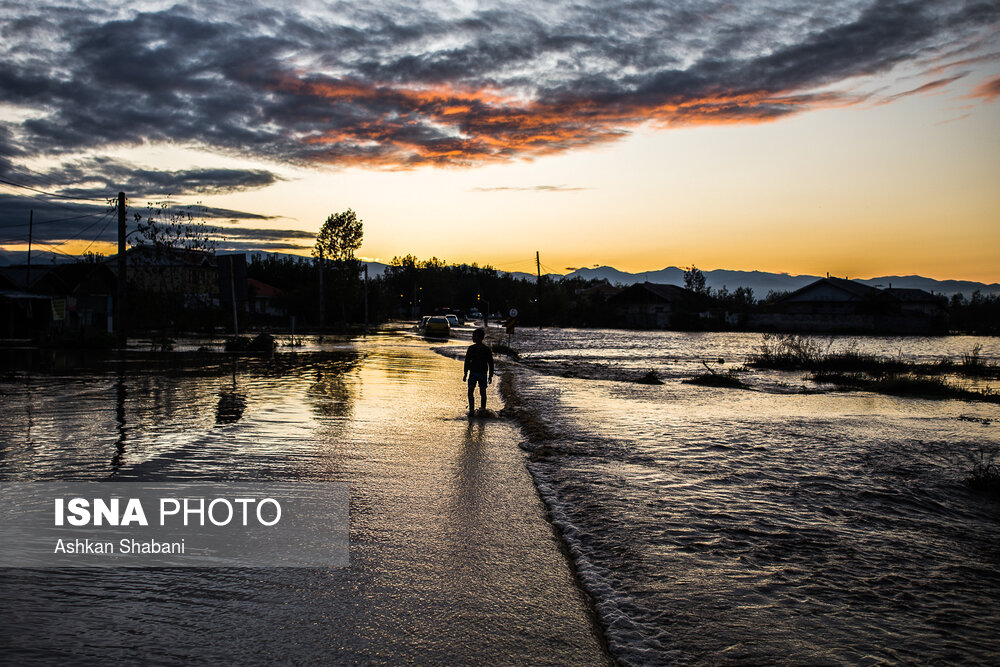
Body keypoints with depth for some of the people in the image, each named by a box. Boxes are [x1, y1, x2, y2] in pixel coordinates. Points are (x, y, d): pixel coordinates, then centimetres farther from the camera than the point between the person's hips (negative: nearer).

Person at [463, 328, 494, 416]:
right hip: (473, 373, 2)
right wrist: (465, 374, 8)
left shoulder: (487, 350, -7)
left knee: (482, 392, 5)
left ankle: (483, 409, 22)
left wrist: (490, 376, -3)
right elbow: (467, 362, 10)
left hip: (483, 374, -2)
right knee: (470, 391, -9)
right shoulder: (471, 348, 2)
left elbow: (490, 364, -1)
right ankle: (471, 410, -1)